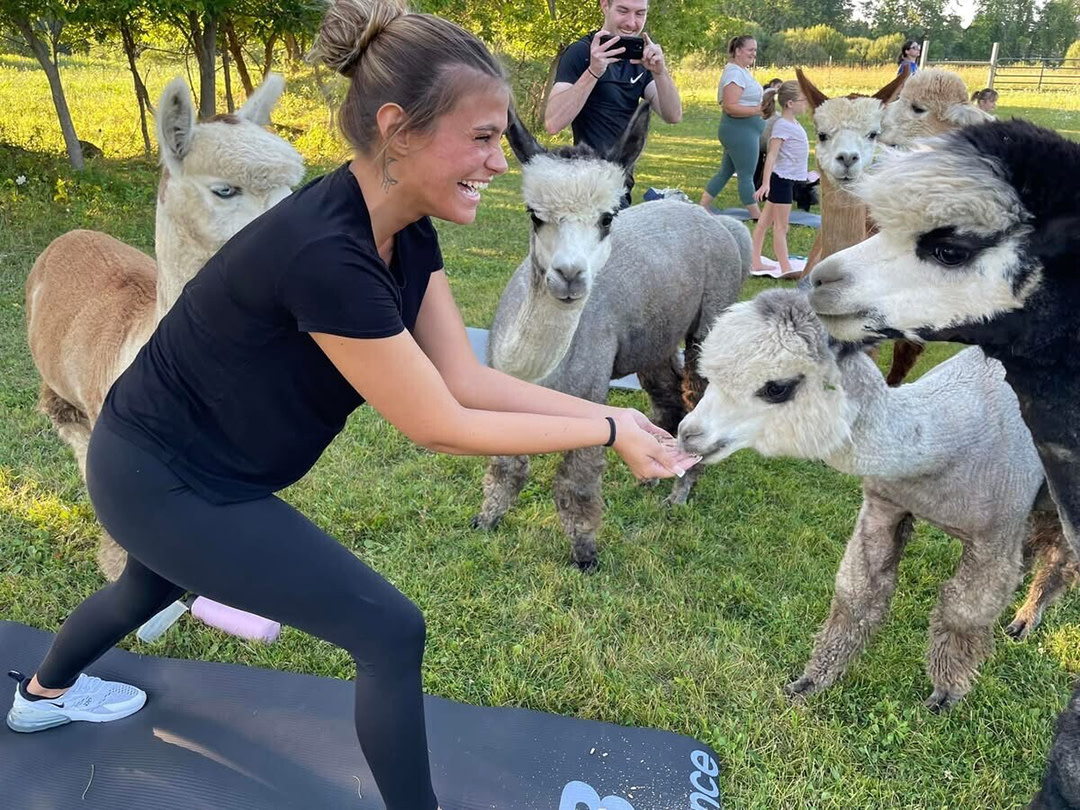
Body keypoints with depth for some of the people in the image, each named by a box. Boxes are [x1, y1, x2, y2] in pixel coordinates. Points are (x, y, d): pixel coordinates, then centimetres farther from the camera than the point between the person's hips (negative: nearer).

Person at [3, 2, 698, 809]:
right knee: (391, 632, -8)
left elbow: (467, 378, -7)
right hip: (164, 480, -9)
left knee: (156, 585, 36)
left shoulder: (407, 233, -9)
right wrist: (607, 431, -21)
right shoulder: (324, 252, -36)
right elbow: (442, 426, -28)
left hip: (175, 459, 9)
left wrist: (611, 413, -12)